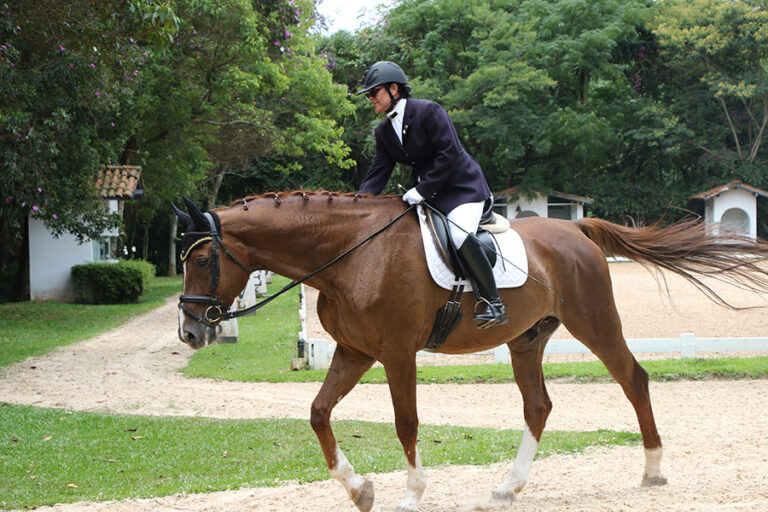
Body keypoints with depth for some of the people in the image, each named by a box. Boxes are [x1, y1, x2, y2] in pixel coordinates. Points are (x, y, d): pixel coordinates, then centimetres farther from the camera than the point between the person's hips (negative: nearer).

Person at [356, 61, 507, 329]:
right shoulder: (383, 131, 7)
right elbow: (377, 175, 5)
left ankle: (493, 302, -23)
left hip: (463, 188, -9)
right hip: (428, 194, 9)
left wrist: (422, 190, -24)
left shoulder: (428, 111, -16)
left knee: (459, 236, -30)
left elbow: (449, 153, -22)